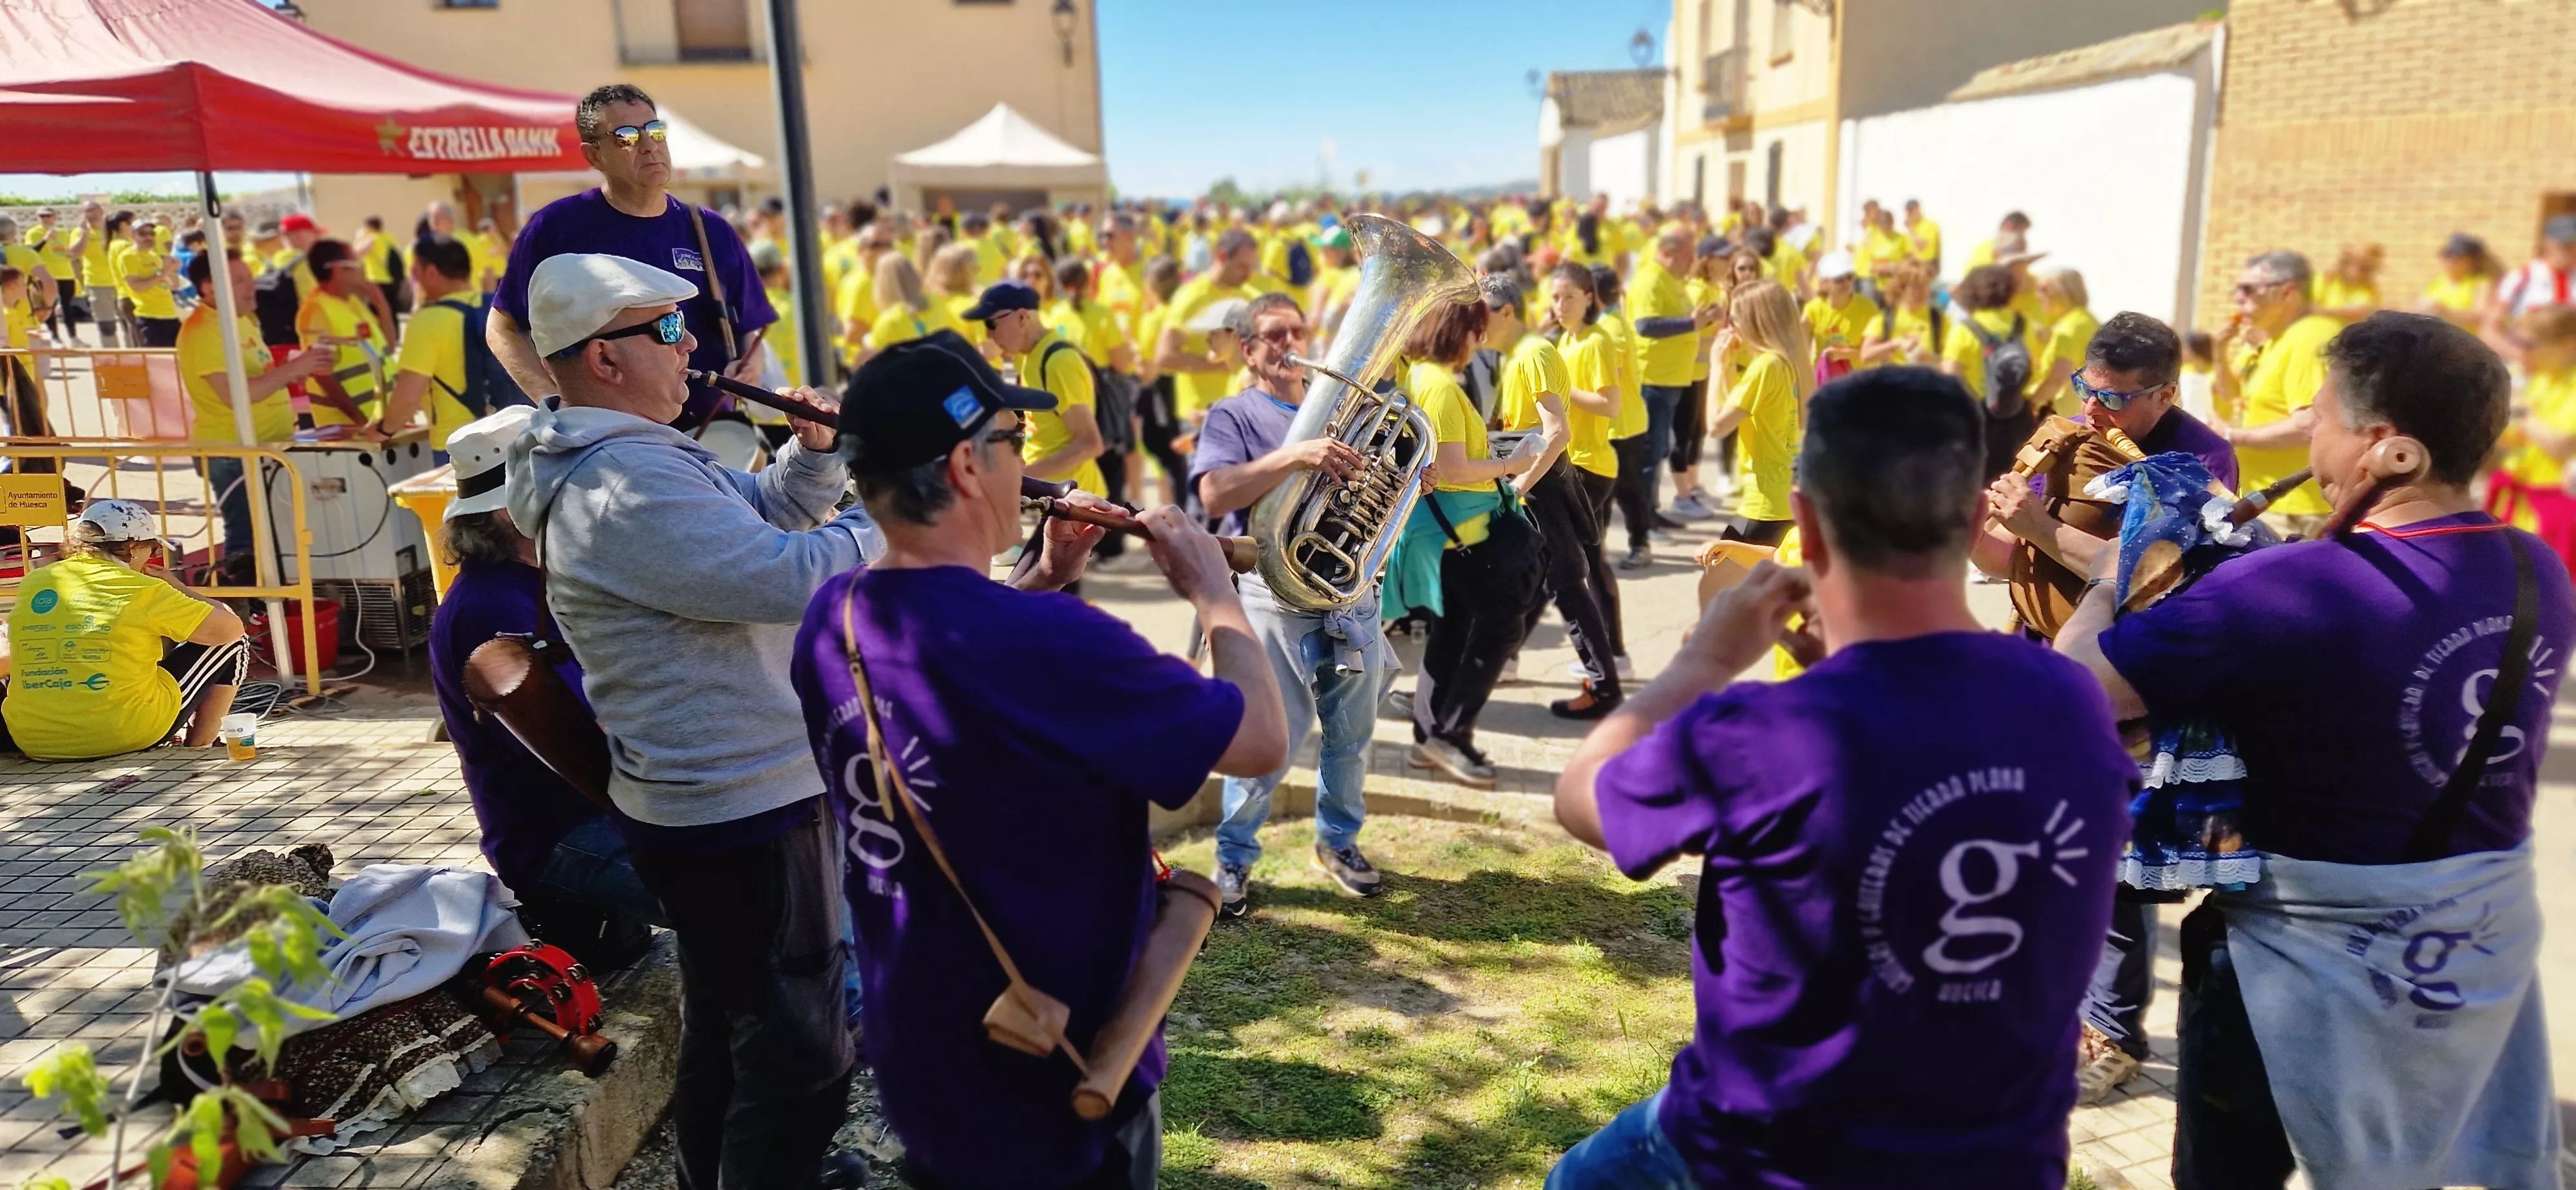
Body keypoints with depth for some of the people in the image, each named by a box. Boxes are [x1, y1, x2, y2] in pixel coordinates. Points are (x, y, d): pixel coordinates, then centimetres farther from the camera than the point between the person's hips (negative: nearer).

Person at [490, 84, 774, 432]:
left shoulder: (712, 233, 9)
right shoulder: (556, 228, 0)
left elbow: (750, 330, 16)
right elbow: (502, 328, 6)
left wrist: (750, 366, -6)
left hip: (709, 435, 3)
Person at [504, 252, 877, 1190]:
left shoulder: (633, 456, 10)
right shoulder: (629, 490, -25)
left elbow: (771, 513, 16)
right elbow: (795, 578, -32)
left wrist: (813, 447, -4)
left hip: (707, 797, 11)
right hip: (741, 810, -11)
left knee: (727, 1033, 25)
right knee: (800, 1055, 0)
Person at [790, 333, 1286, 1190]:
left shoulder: (831, 620, -8)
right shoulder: (1047, 644, -33)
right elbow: (1264, 742, -22)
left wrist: (1040, 582, 5)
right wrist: (1213, 590, -9)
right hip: (1057, 1087, -6)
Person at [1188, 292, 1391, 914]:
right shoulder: (1233, 415, 0)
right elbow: (1214, 494, -19)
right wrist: (1295, 456, -28)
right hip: (1275, 600, -5)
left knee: (1351, 735, 14)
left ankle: (1339, 839, 33)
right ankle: (1234, 858, 16)